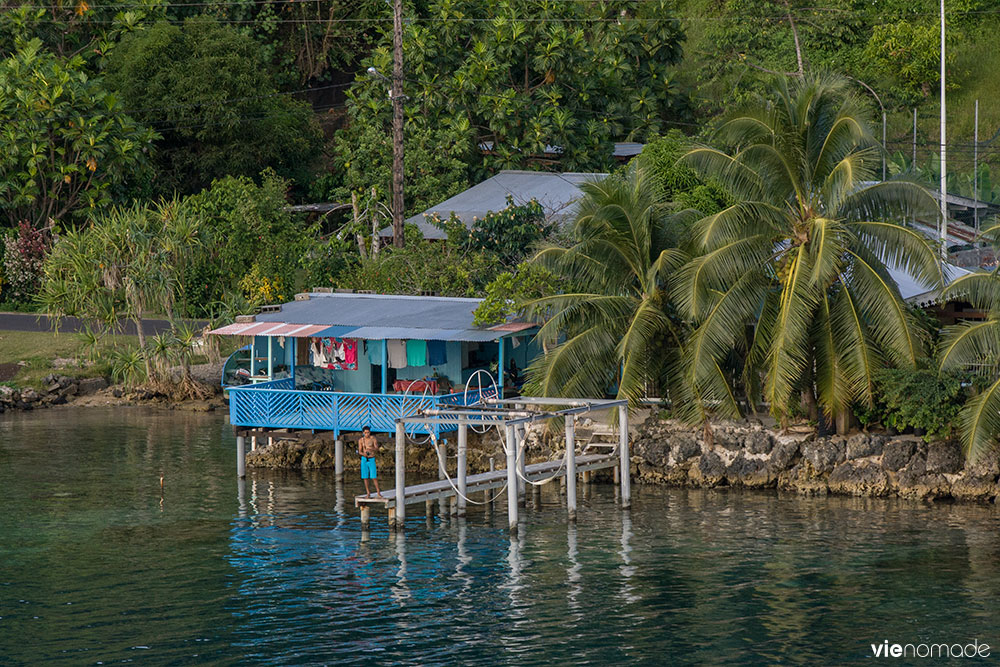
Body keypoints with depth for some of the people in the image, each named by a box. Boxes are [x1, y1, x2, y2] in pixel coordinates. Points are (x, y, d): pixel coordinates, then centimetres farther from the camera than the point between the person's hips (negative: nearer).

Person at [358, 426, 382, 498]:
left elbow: (377, 449, -8)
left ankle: (378, 493, -5)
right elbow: (360, 451, 0)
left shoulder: (373, 439, -5)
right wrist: (363, 454, -22)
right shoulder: (361, 440, 2)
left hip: (371, 460, -3)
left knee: (374, 477, -10)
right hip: (364, 459, 3)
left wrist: (371, 449, -29)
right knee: (365, 477, 3)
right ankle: (368, 493, 12)